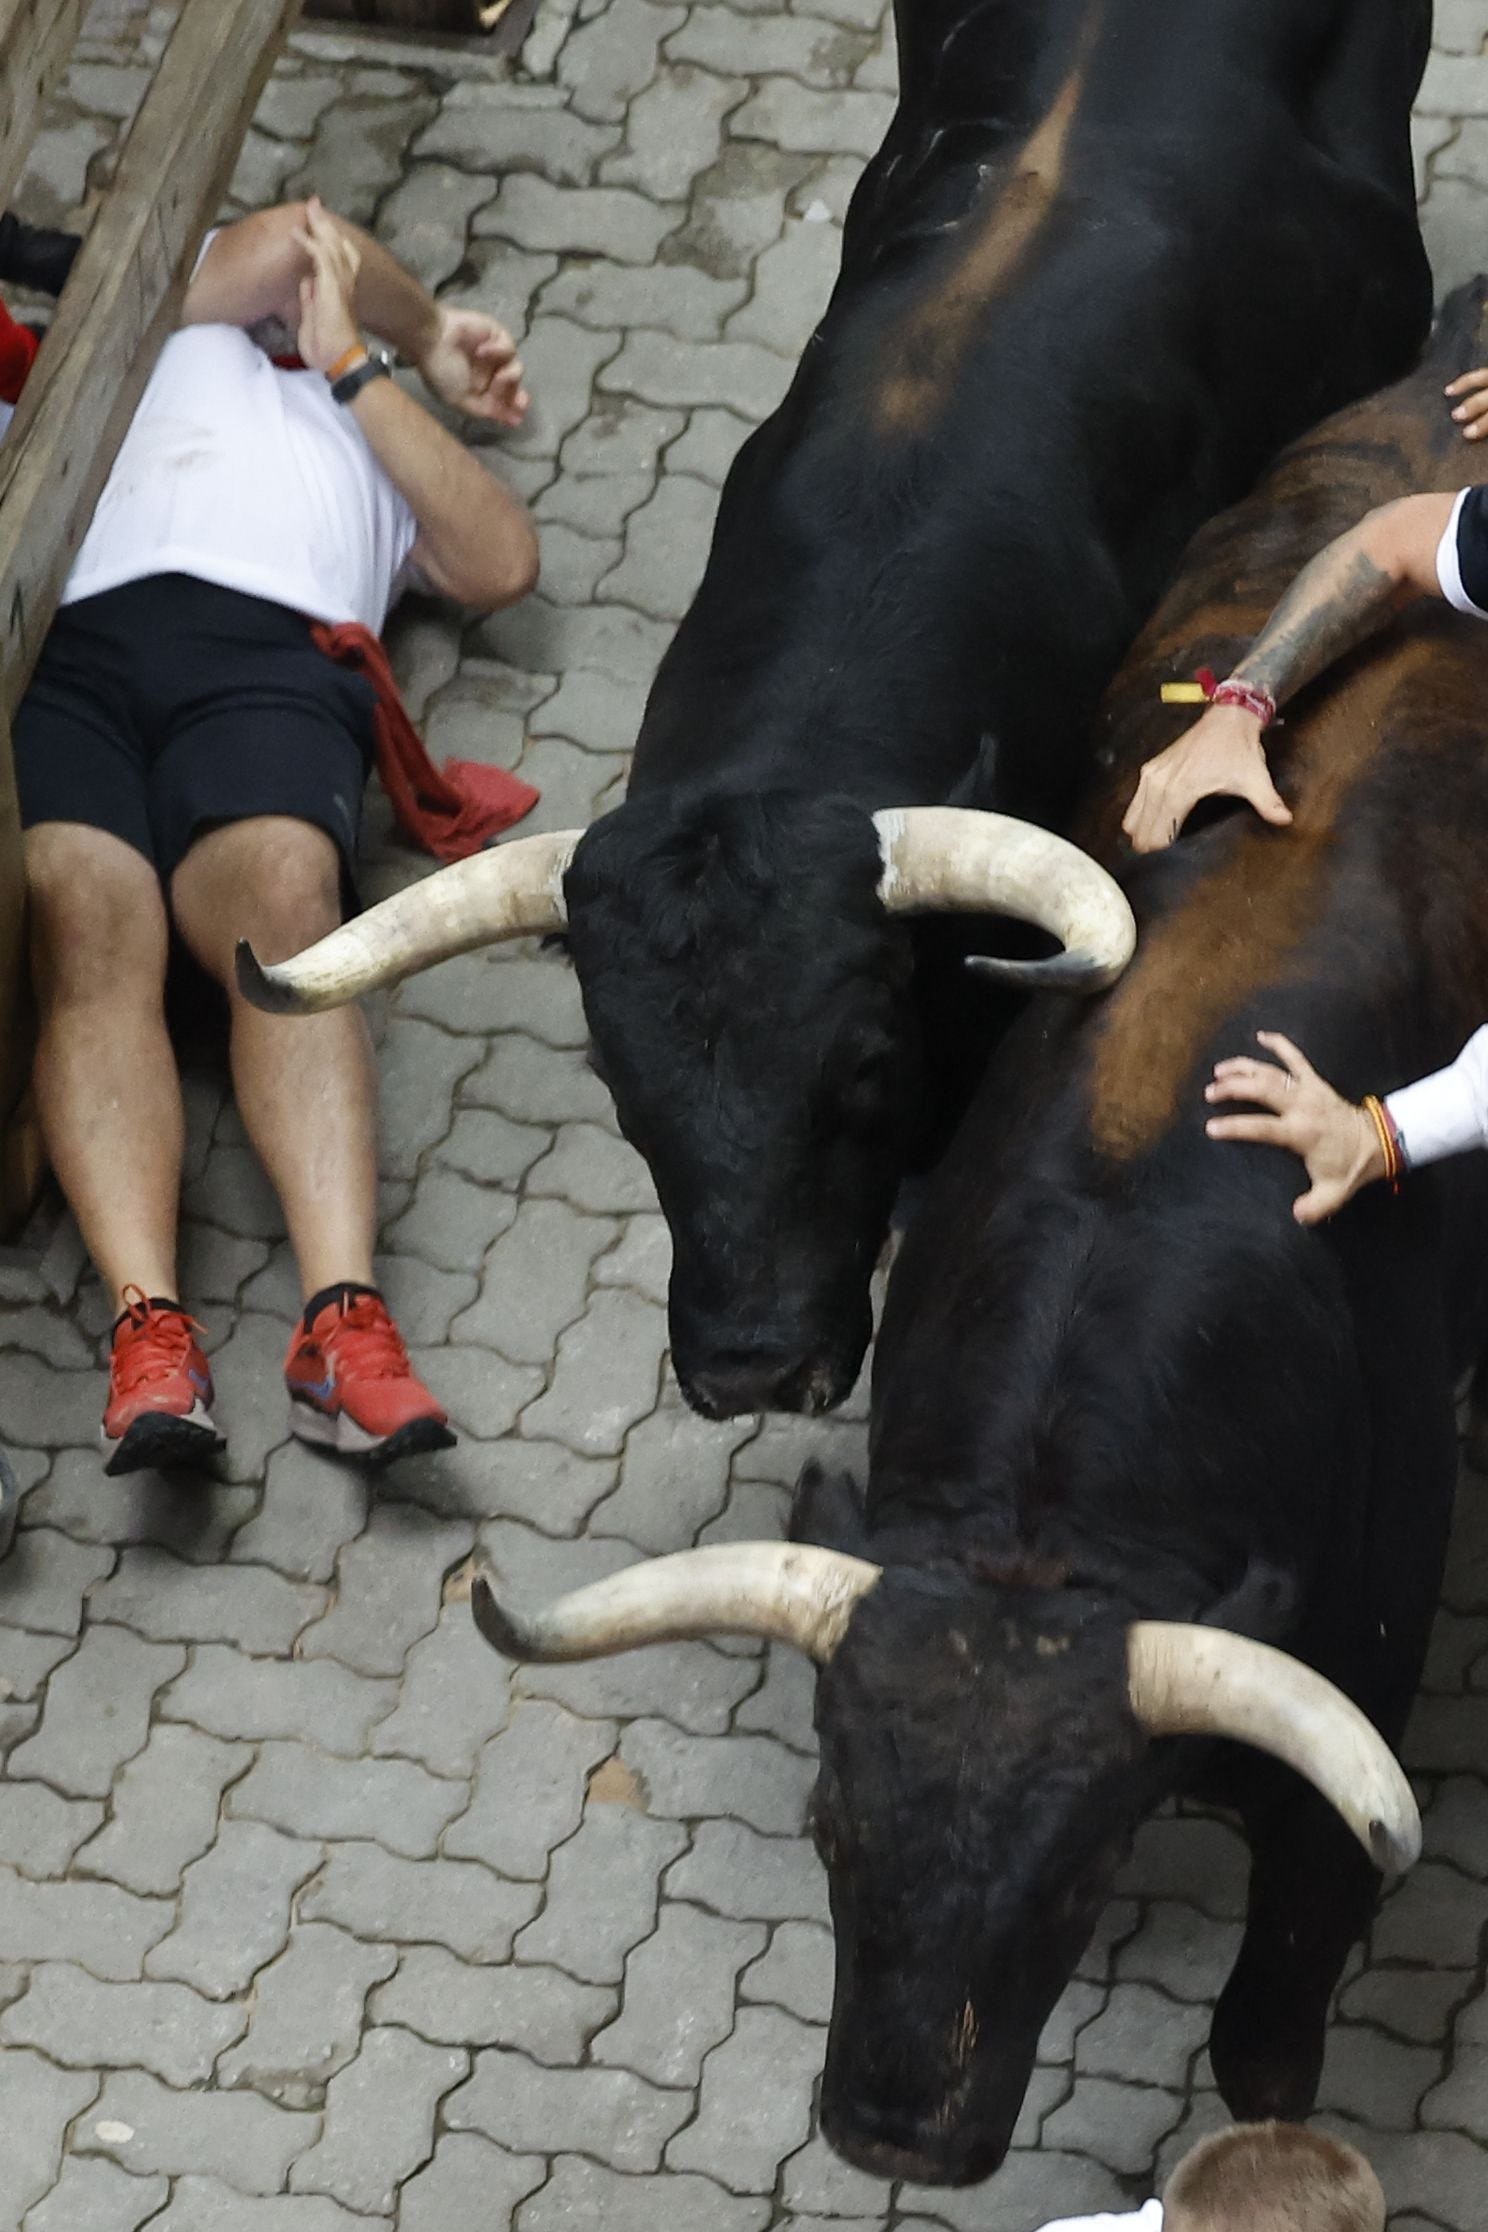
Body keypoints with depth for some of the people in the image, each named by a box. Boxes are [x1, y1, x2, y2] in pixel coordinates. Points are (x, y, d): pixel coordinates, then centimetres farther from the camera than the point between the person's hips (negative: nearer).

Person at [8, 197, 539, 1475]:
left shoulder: (390, 442, 38)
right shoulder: (179, 329, 38)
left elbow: (503, 566, 18)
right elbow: (302, 232, 21)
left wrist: (356, 363, 22)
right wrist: (430, 339, 36)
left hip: (268, 659, 0)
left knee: (286, 904, -32)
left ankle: (343, 1324, -50)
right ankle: (149, 1332, -48)